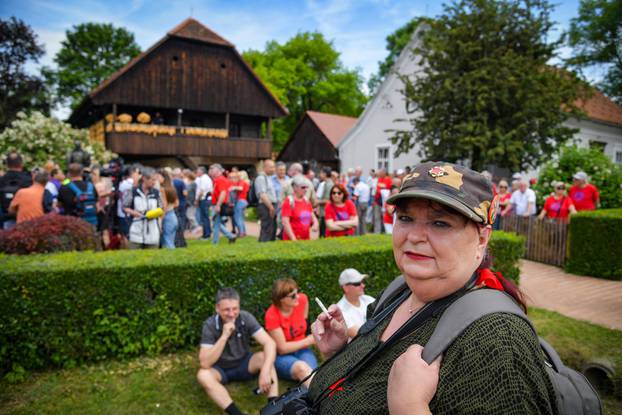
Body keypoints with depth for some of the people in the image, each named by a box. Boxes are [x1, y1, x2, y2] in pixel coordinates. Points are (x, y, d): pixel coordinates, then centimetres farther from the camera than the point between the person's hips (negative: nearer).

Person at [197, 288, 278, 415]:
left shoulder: (246, 318, -19)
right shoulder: (210, 325, -22)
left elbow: (270, 343, -26)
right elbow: (205, 363, -28)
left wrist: (265, 371, -41)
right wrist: (224, 336, -38)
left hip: (244, 364, 1)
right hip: (221, 369, -1)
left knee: (264, 357, -27)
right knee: (203, 375, -31)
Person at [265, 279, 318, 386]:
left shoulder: (302, 299, -11)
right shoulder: (272, 315, -22)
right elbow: (282, 348, -17)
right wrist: (307, 341, -13)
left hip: (302, 350, 5)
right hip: (281, 356, -5)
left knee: (311, 373, -29)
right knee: (301, 367, -36)